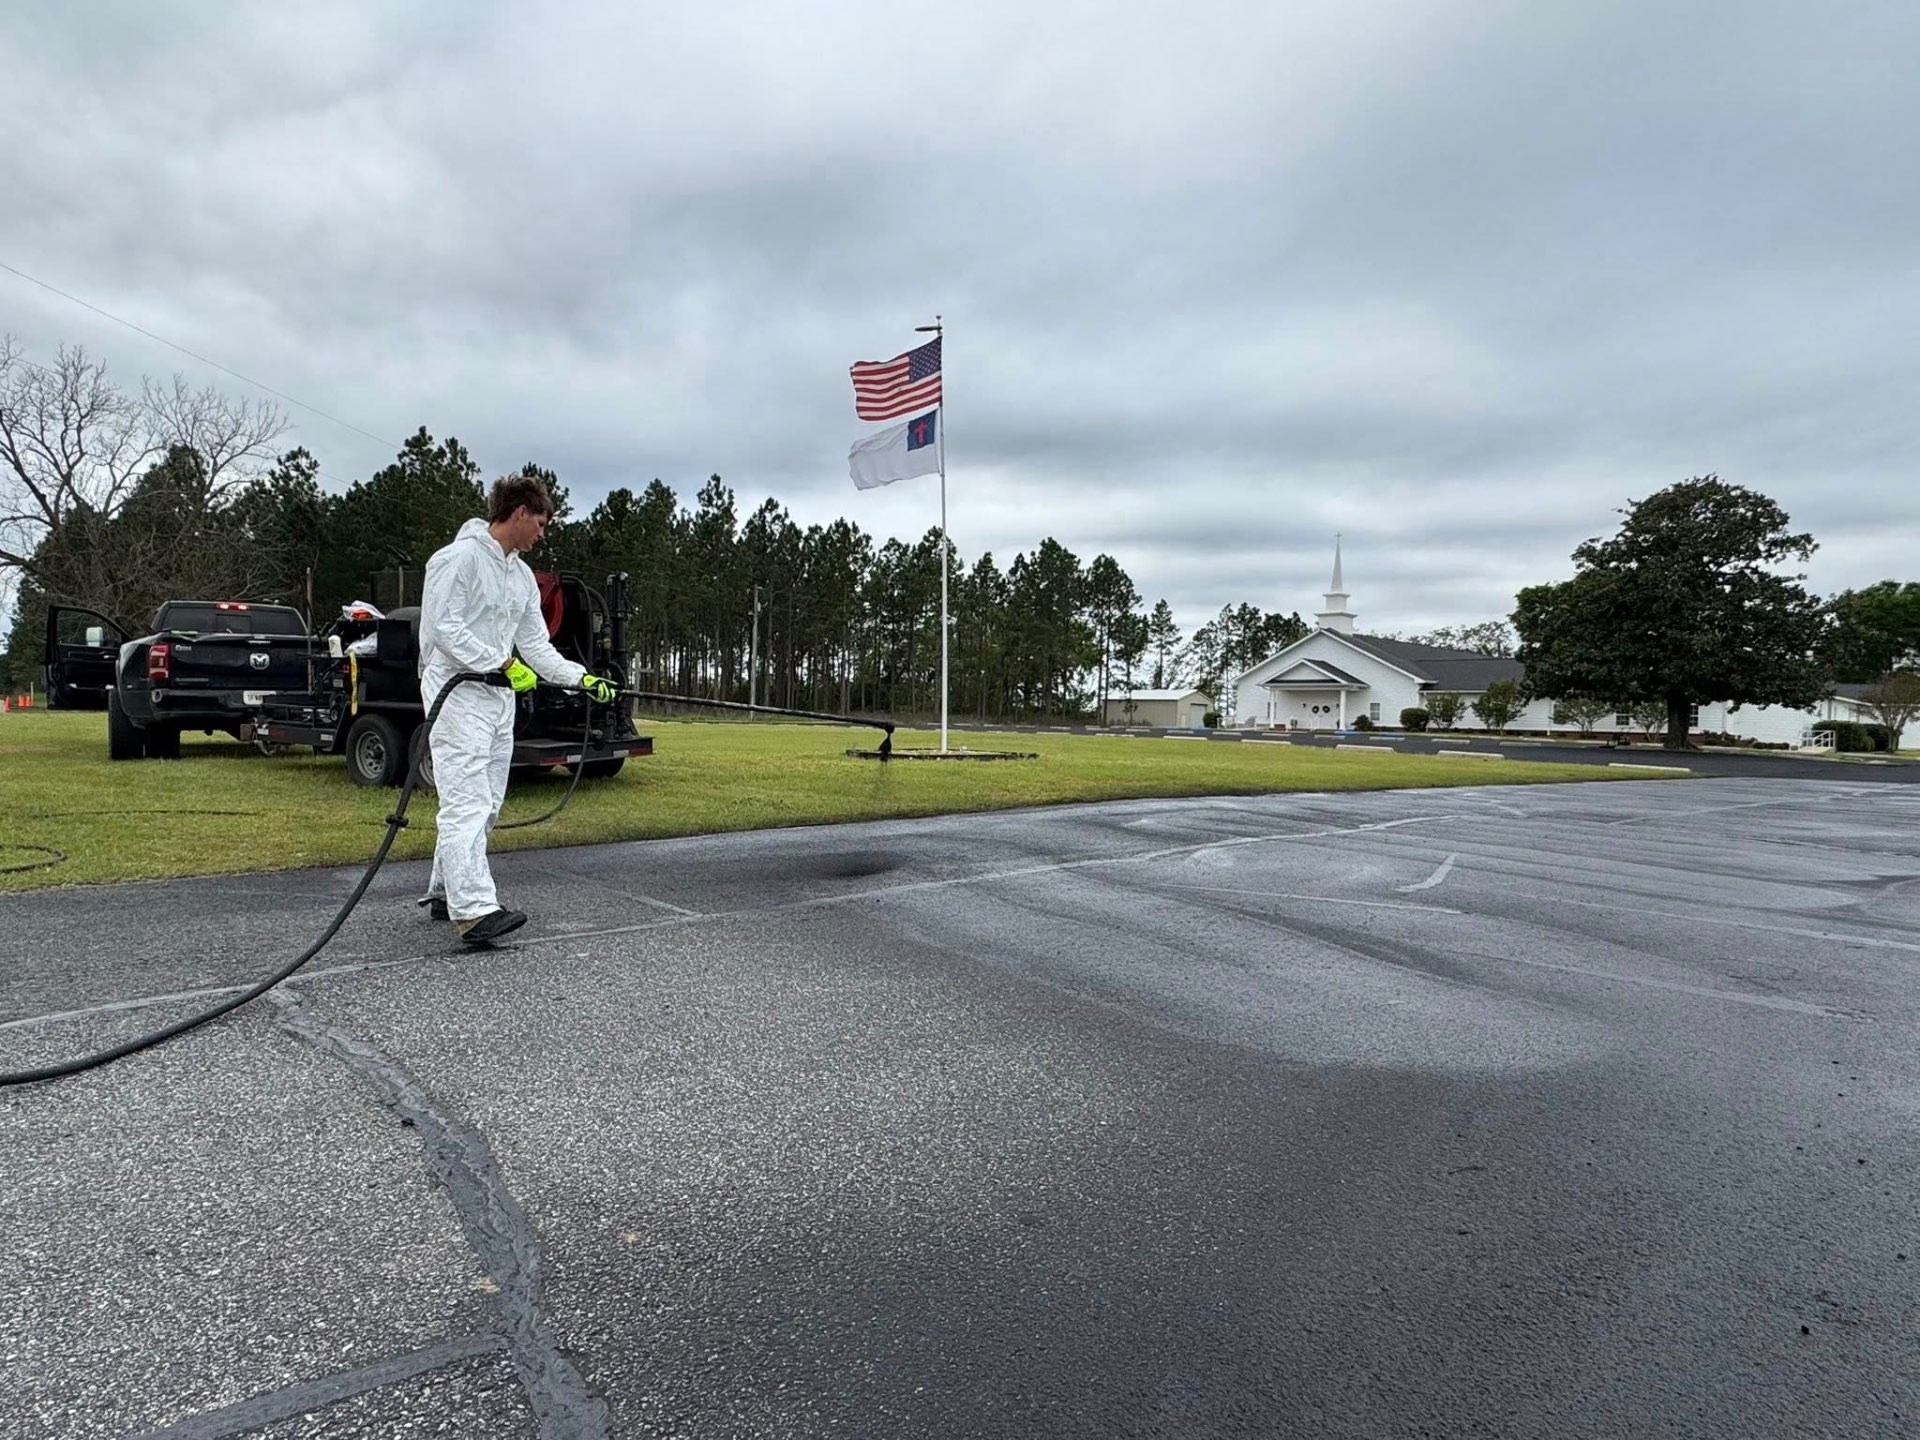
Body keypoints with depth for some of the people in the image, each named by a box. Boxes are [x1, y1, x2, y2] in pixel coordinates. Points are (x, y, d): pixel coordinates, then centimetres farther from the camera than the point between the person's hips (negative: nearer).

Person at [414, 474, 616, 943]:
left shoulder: (523, 576, 17)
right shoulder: (461, 556, -8)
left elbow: (536, 645, 18)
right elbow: (444, 627, -17)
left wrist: (582, 678, 8)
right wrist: (503, 663, -20)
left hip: (500, 698, 9)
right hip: (457, 693, -9)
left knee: (486, 805, 11)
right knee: (466, 803, -15)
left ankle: (444, 893, 22)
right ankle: (474, 909, -21)